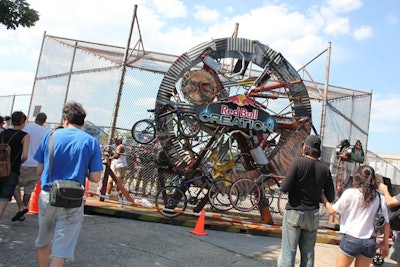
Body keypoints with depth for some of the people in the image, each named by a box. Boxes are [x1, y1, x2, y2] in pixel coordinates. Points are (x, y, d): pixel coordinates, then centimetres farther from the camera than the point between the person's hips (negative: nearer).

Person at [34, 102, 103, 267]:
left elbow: (39, 170, 5)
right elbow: (95, 178, -8)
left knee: (43, 242, 25)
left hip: (47, 196, 3)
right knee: (60, 252, 6)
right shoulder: (91, 142, -5)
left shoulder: (51, 135, 0)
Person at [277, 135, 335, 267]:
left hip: (294, 212, -4)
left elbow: (284, 188, -17)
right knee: (308, 254, 15)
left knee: (288, 252, 3)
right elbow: (330, 197, 2)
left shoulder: (297, 163, -13)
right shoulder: (325, 169, -1)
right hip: (313, 215, 4)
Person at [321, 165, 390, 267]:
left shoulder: (350, 193, -10)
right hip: (370, 242, 4)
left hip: (351, 239, -4)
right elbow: (386, 223, 5)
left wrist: (322, 197, 9)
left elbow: (332, 211, -6)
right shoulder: (380, 198, 1)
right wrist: (385, 242, 17)